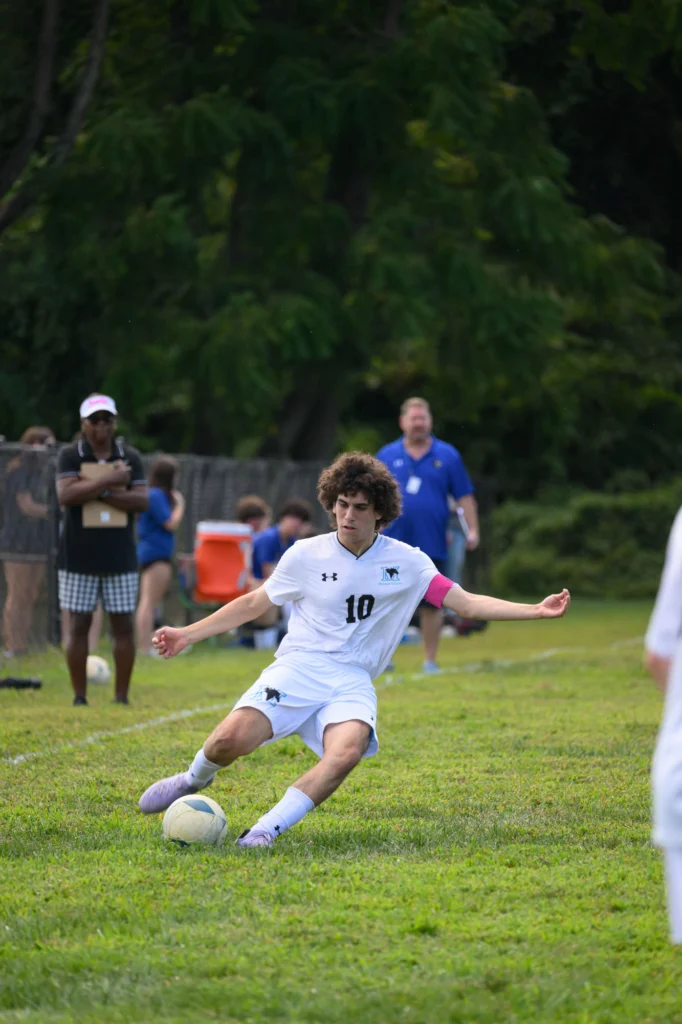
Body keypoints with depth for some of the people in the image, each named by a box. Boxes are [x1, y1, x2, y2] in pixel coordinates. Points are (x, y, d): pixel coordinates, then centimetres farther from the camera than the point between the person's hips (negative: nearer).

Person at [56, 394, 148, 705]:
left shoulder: (130, 457, 6)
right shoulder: (69, 456, 1)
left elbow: (142, 501, -6)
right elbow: (66, 495, -15)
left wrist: (101, 493, -15)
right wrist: (108, 480, -17)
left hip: (120, 557, 2)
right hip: (78, 557, -1)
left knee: (123, 625, 1)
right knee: (78, 625, 0)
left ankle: (122, 697, 7)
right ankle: (79, 698, 6)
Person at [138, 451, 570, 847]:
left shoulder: (407, 563, 4)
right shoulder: (305, 556, 3)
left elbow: (467, 602, 2)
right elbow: (254, 604, 15)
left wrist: (536, 610, -10)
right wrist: (188, 634, 13)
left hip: (352, 683, 1)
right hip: (298, 668, -1)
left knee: (347, 751, -34)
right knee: (233, 738, -26)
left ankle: (267, 830, -26)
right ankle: (194, 781, 10)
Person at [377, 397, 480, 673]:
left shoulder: (447, 456, 6)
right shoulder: (387, 456, 8)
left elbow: (464, 496, 5)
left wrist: (472, 530, -3)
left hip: (432, 545, 0)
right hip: (392, 544, 0)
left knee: (432, 605, 4)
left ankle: (430, 661, 14)